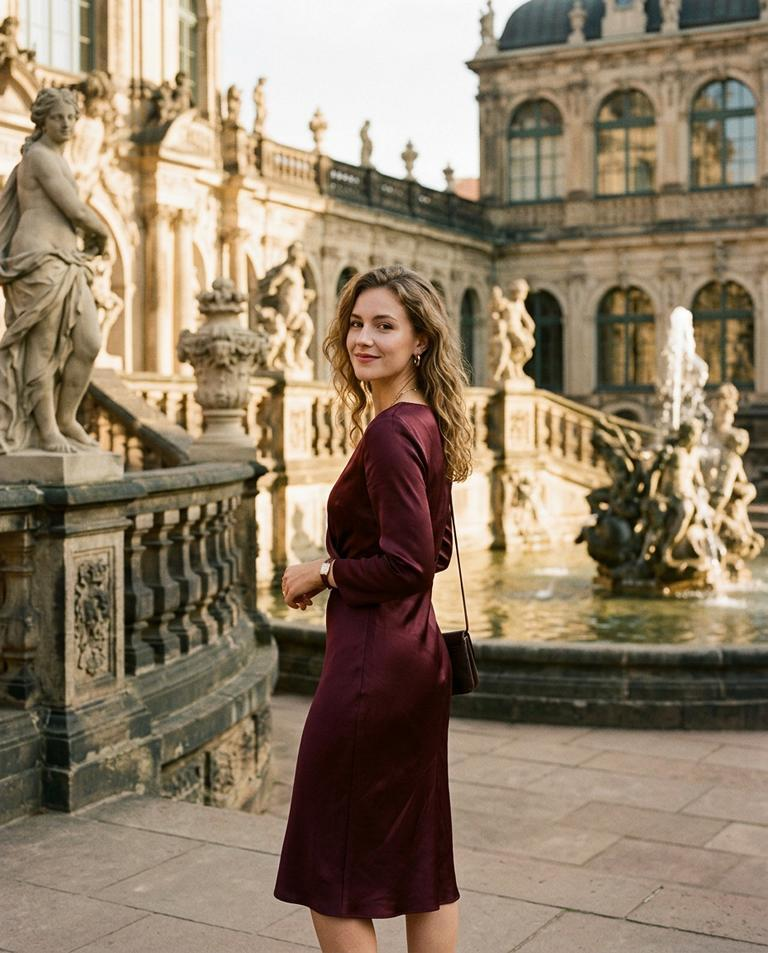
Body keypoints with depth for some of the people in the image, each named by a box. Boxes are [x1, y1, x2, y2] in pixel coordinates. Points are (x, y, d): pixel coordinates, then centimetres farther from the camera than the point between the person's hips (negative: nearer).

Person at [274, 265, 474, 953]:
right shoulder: (425, 424, 11)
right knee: (422, 862, 17)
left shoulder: (391, 433, -18)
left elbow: (405, 563, -23)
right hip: (419, 655, 10)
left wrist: (323, 574, -9)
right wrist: (342, 565, 9)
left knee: (333, 876, 4)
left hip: (373, 662, -10)